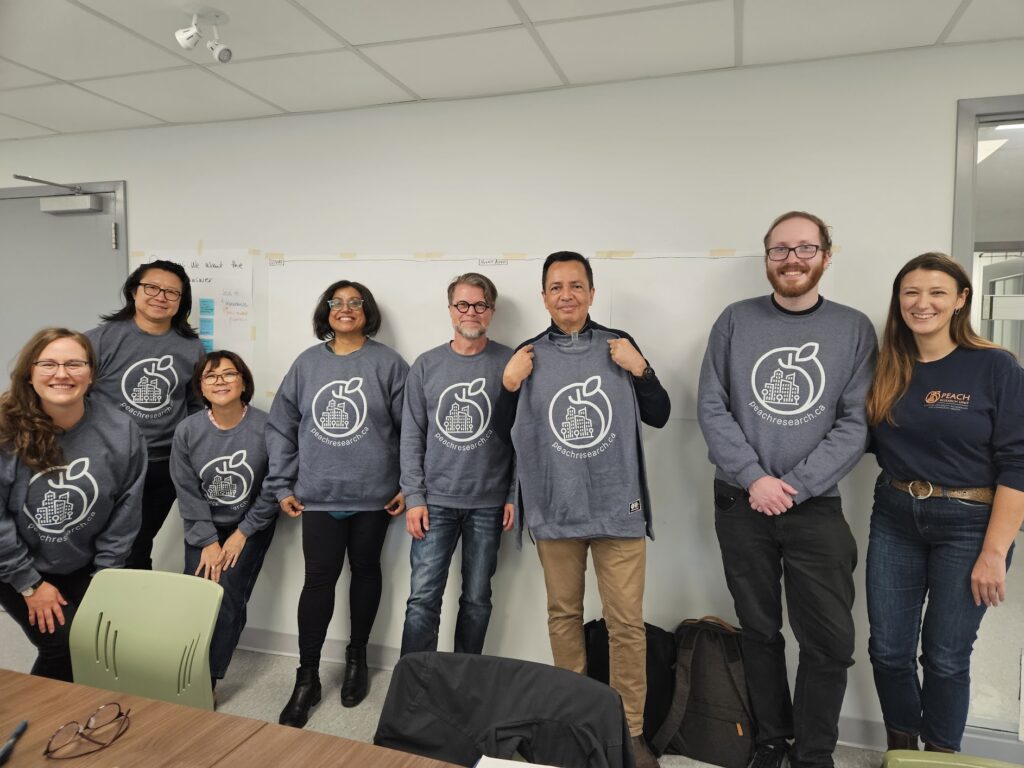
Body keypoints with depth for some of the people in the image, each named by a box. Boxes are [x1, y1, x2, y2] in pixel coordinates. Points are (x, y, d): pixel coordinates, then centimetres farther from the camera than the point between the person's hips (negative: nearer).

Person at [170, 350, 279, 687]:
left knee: (227, 595, -13)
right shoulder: (187, 431, -8)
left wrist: (241, 534, -9)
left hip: (250, 525, -2)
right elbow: (187, 491, -4)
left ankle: (209, 680, 2)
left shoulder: (266, 428, -17)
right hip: (203, 526, 3)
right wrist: (208, 541, -9)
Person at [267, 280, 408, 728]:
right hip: (319, 495, 1)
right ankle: (307, 678, 16)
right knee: (318, 579, 1)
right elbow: (281, 427, 6)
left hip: (373, 495, -1)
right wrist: (282, 485, 2)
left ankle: (356, 658, 34)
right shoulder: (306, 364, 4)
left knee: (365, 572, 14)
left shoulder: (387, 363, -3)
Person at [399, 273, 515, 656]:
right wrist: (414, 497, -2)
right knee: (423, 599, 2)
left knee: (477, 600, 11)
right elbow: (412, 436, 3)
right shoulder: (426, 365, 4)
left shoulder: (510, 363, -1)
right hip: (436, 501, 1)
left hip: (488, 503, 0)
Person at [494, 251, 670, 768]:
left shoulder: (618, 344, 2)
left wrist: (639, 369, -11)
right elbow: (504, 433, 6)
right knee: (563, 614, 14)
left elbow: (659, 416, 4)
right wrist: (509, 384, -10)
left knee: (626, 622, 3)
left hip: (618, 507, -1)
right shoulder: (528, 355, 3)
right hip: (554, 510, 1)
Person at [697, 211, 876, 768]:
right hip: (741, 505, 1)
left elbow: (856, 423, -4)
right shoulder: (736, 321, 3)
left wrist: (794, 486, -13)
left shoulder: (853, 329, 2)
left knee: (829, 642, 3)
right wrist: (754, 478, -13)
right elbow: (711, 408, -2)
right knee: (759, 632, 12)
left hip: (816, 507, 0)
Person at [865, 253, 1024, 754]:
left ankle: (940, 755, 33)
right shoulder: (886, 370, 3)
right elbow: (868, 441, 11)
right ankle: (901, 748, 34)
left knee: (946, 656, 9)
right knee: (888, 650, 10)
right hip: (894, 520, 4)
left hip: (968, 526, -3)